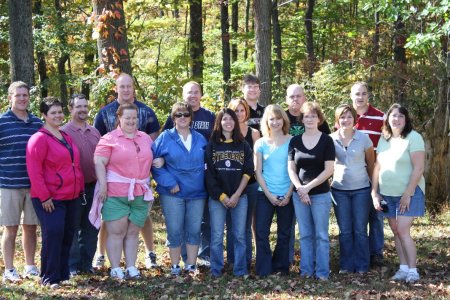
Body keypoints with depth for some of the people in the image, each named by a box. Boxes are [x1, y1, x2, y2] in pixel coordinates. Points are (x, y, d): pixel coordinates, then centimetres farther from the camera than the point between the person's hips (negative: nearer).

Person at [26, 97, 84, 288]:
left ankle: (63, 273, 23)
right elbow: (34, 172, -17)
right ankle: (49, 278, 0)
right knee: (53, 235, -10)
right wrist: (44, 196, -19)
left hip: (71, 197, 8)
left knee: (67, 236, 12)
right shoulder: (39, 138, -11)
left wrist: (80, 188, 16)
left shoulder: (66, 137, 14)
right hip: (50, 199, -8)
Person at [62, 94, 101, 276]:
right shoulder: (63, 132, -6)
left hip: (93, 186, 5)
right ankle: (72, 265, 11)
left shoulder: (94, 132, 11)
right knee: (72, 228, 3)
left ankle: (87, 263, 21)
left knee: (91, 228, 10)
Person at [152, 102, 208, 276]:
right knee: (174, 231, 2)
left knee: (194, 230, 7)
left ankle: (191, 265, 18)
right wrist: (169, 183, -13)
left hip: (197, 193, 3)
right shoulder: (165, 138, -2)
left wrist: (205, 184, 2)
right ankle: (175, 266, 14)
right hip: (173, 193, -3)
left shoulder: (200, 139, 9)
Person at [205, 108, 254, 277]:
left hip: (239, 197, 1)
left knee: (239, 235, 4)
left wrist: (236, 195, -8)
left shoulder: (244, 146, 6)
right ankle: (216, 270, 9)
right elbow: (208, 173, -1)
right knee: (217, 236, 1)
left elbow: (248, 172, 2)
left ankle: (240, 270, 11)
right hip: (217, 198, -1)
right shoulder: (212, 145, 3)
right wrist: (222, 196, -8)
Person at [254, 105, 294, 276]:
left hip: (286, 195, 0)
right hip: (265, 194, 0)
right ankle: (263, 270, 3)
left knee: (284, 234, 7)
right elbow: (258, 171, 3)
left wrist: (288, 194, -8)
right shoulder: (261, 143, 4)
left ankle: (280, 267, 19)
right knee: (261, 232, -5)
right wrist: (269, 194, -7)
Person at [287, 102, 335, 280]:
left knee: (321, 235, 1)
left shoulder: (326, 141, -2)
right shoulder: (295, 141, 6)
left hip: (321, 194, -3)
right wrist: (300, 188, -9)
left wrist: (308, 187, -12)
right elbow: (291, 169, 5)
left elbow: (329, 169, -7)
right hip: (299, 194, 3)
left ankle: (322, 272, 6)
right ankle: (306, 270, 16)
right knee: (305, 235, 9)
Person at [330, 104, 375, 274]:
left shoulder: (364, 139, -4)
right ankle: (346, 265, 16)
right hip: (339, 189, 1)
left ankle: (362, 266, 12)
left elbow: (371, 164, 4)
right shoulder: (331, 139, -2)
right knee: (345, 230, 6)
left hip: (361, 189, -1)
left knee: (360, 229, 2)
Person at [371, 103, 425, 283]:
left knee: (402, 231, -11)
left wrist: (407, 194, -17)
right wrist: (374, 193, 6)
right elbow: (377, 167, 11)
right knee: (395, 231, 7)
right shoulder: (384, 139, 8)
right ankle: (403, 268, 13)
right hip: (387, 194, 6)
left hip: (409, 193, -6)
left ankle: (412, 271, -4)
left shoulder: (413, 137, -11)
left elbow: (418, 168, -15)